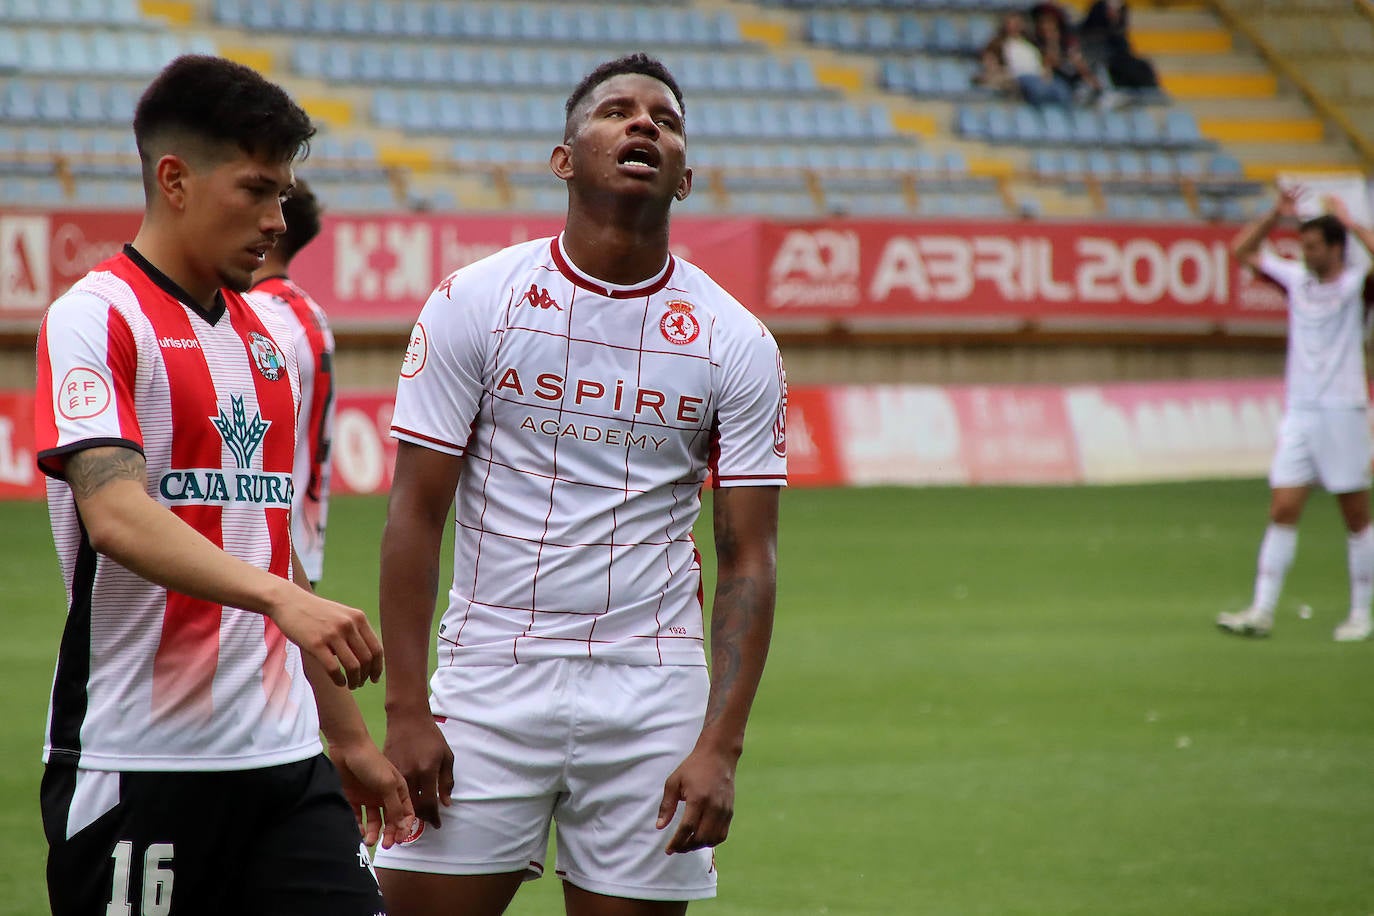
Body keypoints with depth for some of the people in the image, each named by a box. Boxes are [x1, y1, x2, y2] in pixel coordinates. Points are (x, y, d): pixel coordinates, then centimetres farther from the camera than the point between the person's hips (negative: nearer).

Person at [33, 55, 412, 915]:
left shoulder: (274, 337, 15)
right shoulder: (94, 319, -7)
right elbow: (118, 518, -22)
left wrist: (349, 737, 22)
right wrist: (283, 598, -35)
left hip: (282, 757, 6)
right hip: (137, 767, -6)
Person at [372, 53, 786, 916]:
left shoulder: (737, 343, 2)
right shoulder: (476, 302, -1)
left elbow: (748, 560, 1)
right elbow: (416, 515, -1)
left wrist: (720, 747, -9)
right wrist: (406, 710, -8)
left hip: (653, 697, 1)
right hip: (489, 685, -1)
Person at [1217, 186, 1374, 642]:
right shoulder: (1297, 279, 10)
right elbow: (1244, 250, 19)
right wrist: (1276, 214, 8)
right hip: (1299, 412, 5)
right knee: (1282, 511, -3)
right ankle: (1261, 612, -6)